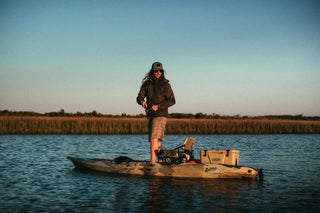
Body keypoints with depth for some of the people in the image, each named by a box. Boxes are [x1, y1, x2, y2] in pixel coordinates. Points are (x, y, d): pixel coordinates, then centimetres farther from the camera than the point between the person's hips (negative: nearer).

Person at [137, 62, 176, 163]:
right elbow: (139, 97, 4)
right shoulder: (146, 84, 9)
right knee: (157, 142, 12)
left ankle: (153, 162, -20)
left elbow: (172, 100, -9)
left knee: (154, 139, -17)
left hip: (160, 115, -6)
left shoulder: (165, 84, -4)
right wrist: (142, 101, -20)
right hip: (150, 116, 6)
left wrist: (158, 106, -19)